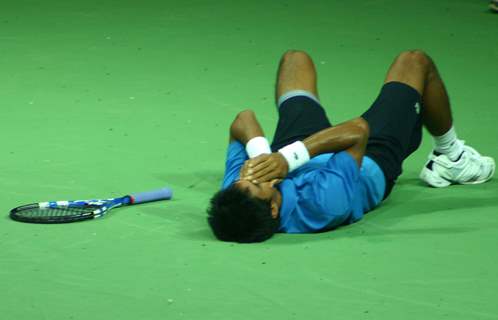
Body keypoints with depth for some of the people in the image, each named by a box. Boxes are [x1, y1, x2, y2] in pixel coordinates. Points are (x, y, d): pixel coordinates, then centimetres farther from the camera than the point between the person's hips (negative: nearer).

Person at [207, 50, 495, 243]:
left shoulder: (233, 199, -37)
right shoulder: (321, 205, -52)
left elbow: (244, 121, -31)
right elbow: (358, 129, -47)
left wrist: (259, 154, -49)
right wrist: (289, 158, -54)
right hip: (371, 167, -4)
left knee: (296, 59, 23)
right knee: (414, 62, 9)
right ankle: (450, 158, 38)